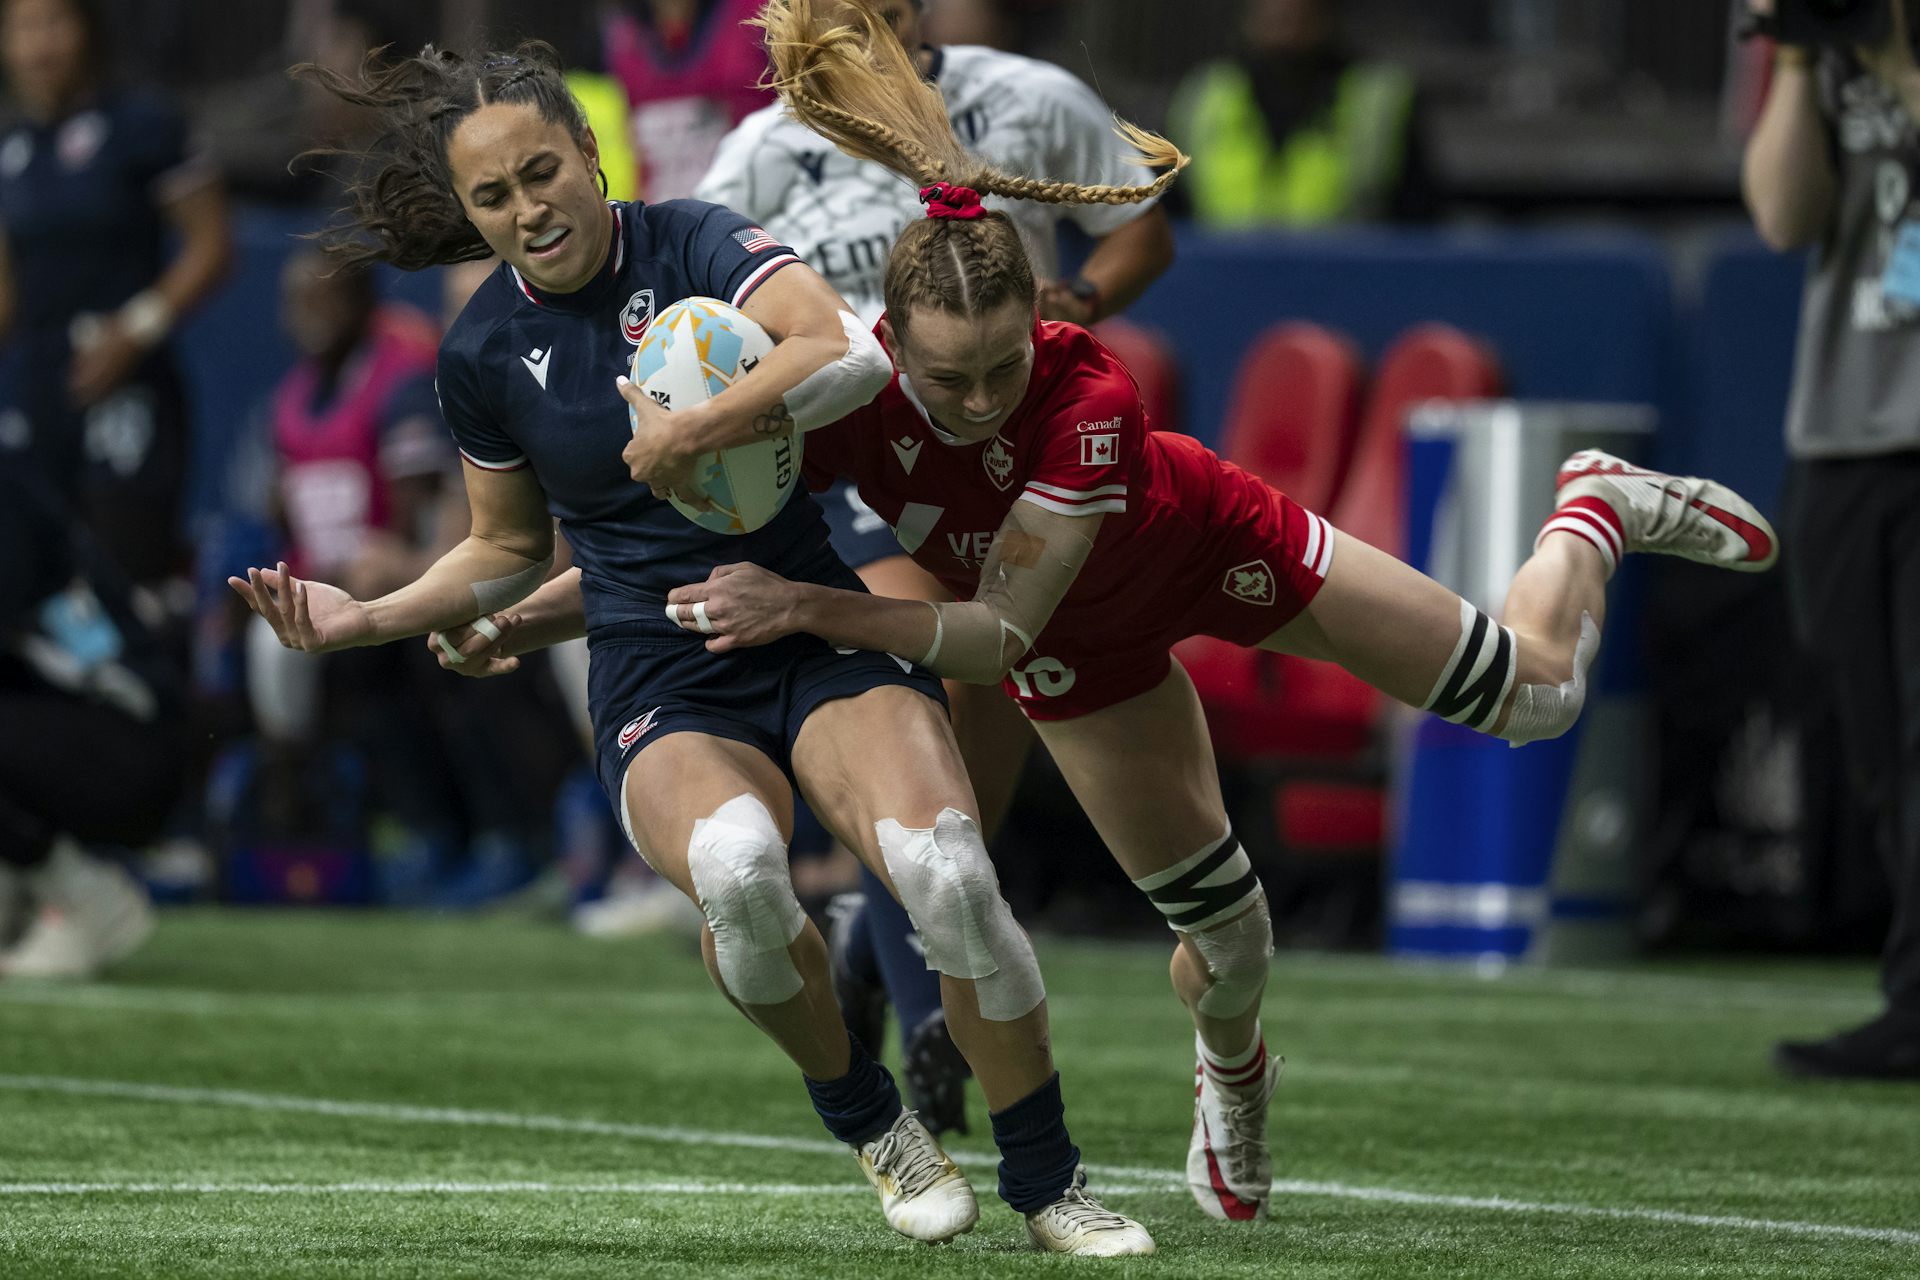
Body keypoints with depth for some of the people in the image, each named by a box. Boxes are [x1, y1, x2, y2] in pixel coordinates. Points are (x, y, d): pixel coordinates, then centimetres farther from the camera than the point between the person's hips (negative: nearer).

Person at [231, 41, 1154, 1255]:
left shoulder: (694, 244, -7)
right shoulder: (484, 352, 4)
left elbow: (848, 353, -25)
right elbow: (509, 548, 20)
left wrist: (682, 436, -25)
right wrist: (366, 618, 8)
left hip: (825, 633, -1)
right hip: (664, 688, 1)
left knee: (945, 870, -29)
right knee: (735, 860, -36)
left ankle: (1049, 1186, -6)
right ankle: (869, 1123, -8)